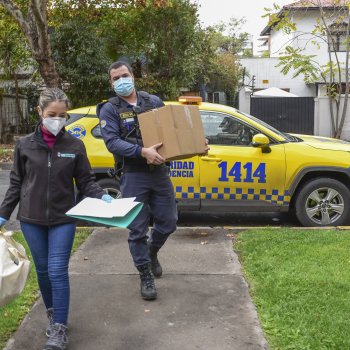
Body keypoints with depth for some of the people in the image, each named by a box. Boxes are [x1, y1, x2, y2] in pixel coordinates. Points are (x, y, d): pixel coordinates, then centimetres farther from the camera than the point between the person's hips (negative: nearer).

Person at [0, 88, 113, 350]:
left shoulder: (75, 146, -4)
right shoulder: (25, 145, -1)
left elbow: (85, 181, 1)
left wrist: (102, 196, -17)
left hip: (63, 219, -2)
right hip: (31, 219, 2)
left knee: (58, 271, -6)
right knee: (43, 270, 12)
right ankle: (52, 314, 33)